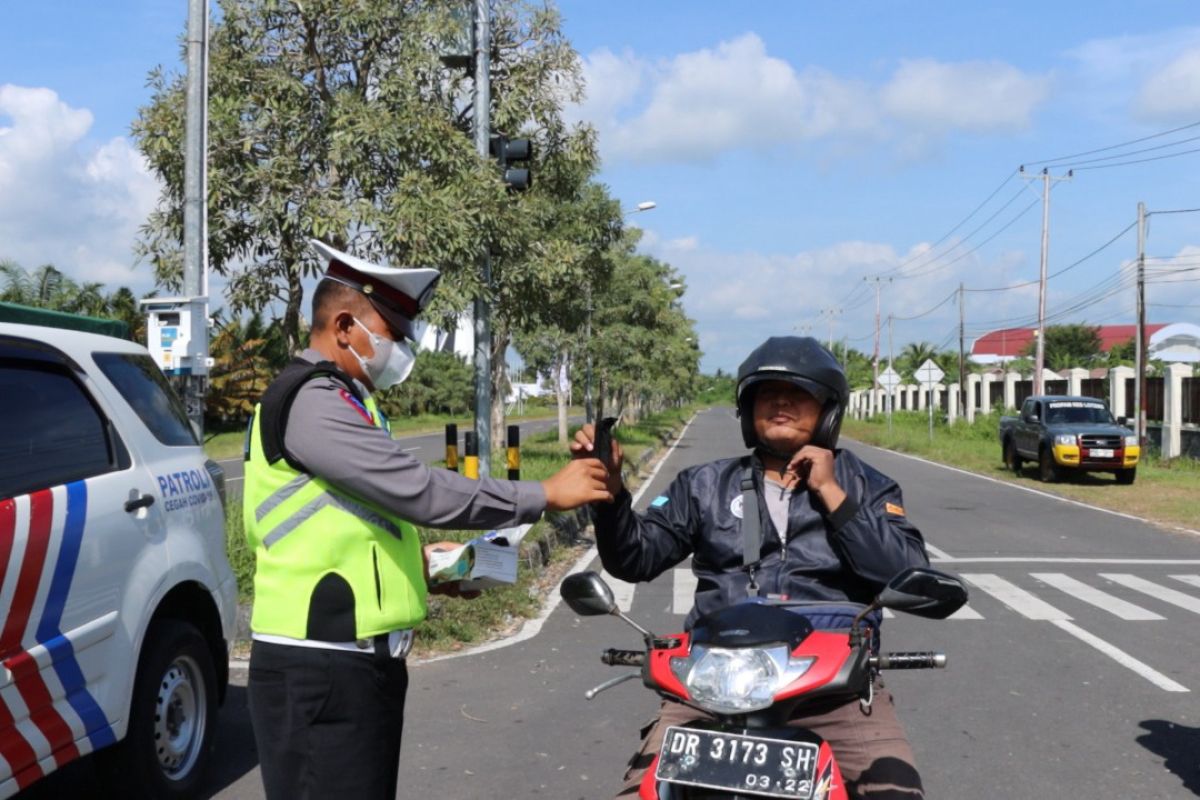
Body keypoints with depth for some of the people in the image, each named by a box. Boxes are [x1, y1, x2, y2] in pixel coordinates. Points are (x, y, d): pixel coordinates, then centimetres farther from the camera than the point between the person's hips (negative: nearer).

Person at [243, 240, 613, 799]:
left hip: (355, 659, 10)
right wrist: (545, 494, -17)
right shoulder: (312, 401, -15)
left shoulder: (337, 401, 19)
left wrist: (420, 563, 11)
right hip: (322, 668, -10)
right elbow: (417, 491, -23)